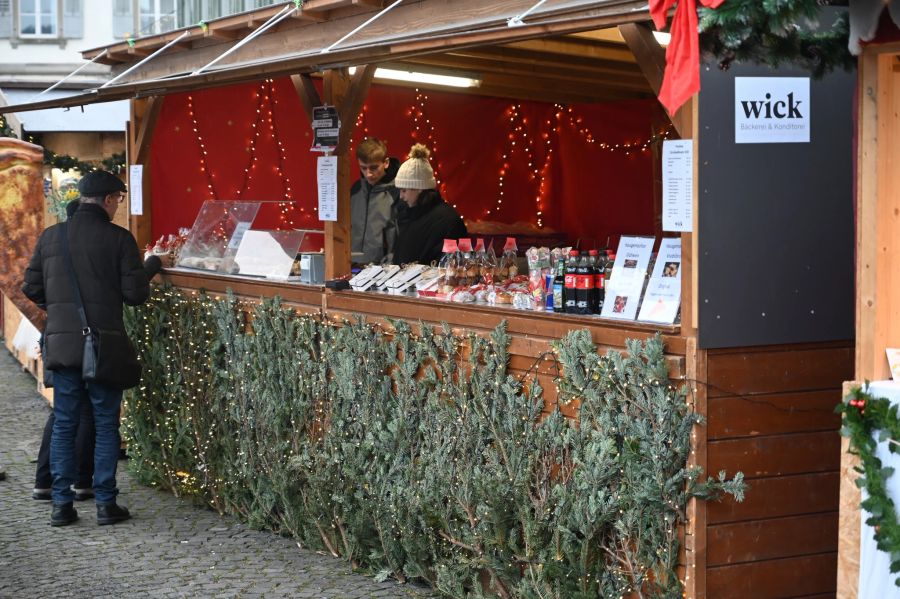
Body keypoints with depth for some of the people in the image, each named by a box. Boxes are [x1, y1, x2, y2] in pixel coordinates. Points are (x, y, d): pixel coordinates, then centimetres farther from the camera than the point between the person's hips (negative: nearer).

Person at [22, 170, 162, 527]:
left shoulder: (50, 237, 6)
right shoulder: (118, 238, -6)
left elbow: (32, 288, 9)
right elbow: (135, 294, -7)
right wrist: (149, 270, 12)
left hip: (60, 341, 3)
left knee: (63, 423, 10)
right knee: (106, 424, 6)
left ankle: (61, 504, 7)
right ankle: (106, 503, 5)